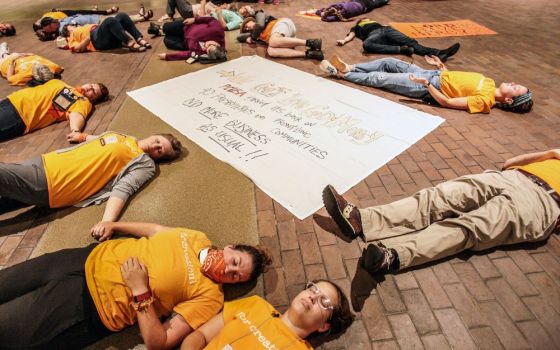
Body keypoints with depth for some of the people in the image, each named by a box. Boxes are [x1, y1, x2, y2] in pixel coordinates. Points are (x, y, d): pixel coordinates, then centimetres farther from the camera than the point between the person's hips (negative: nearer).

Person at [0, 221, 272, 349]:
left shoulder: (207, 295, -16)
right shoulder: (198, 239, 0)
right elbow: (153, 229, 16)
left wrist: (140, 291, -28)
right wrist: (112, 225, 12)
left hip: (87, 308, -5)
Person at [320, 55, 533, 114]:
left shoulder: (485, 100, -19)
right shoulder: (490, 84, 8)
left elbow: (447, 102, -25)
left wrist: (426, 84, -29)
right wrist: (441, 66, 22)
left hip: (428, 88, -8)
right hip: (435, 75, 8)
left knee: (378, 79, -8)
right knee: (389, 62, 7)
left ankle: (341, 74, 10)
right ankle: (349, 68, 19)